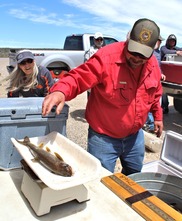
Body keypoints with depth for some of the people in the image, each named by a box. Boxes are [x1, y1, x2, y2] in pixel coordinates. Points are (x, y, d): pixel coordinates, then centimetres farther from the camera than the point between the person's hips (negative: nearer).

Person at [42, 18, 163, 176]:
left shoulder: (153, 64, -3)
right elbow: (78, 78, -28)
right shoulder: (106, 57, -24)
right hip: (104, 137, -6)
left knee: (135, 177, 27)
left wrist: (158, 115, 19)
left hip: (135, 136, 6)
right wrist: (61, 91, -47)